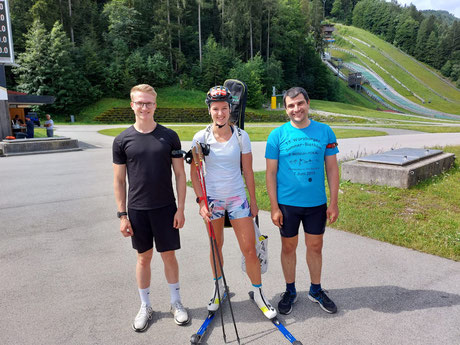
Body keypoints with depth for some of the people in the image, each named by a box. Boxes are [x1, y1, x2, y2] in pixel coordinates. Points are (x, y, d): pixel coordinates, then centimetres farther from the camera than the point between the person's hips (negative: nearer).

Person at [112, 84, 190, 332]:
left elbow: (180, 174, 0)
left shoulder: (169, 137, -2)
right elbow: (119, 180, 3)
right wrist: (122, 214, -1)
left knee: (169, 256, 10)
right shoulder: (122, 140, -1)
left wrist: (180, 208, -5)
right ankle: (145, 306, 31)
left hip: (166, 208, 0)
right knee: (143, 258, 12)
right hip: (137, 210, 1)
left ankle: (176, 302, 30)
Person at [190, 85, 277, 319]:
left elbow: (248, 171, 1)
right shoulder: (201, 137, -5)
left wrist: (253, 202, 3)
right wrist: (201, 201, -8)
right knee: (216, 247, 13)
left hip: (237, 197, 0)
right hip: (212, 199, 0)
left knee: (249, 249, 0)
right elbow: (194, 173, -1)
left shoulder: (241, 136, -4)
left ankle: (258, 294, 20)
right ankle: (218, 289, 36)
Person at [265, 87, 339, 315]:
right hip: (287, 204, -1)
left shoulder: (325, 131, -1)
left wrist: (333, 202, 0)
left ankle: (316, 290, 35)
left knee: (315, 247, 14)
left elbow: (332, 168, 3)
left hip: (317, 203, 2)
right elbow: (271, 172, -3)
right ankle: (290, 291, 32)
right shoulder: (277, 135, -5)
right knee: (288, 247, 12)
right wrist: (274, 207, -7)